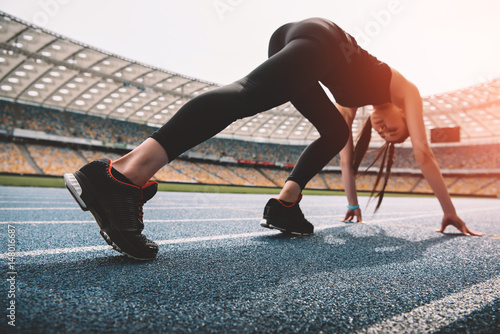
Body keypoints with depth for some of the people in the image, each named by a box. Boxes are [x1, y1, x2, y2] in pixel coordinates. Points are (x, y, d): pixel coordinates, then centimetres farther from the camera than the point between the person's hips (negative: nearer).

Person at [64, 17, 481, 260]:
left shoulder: (370, 88, 41)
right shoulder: (407, 92, 26)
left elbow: (351, 146, 44)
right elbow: (422, 153, 21)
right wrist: (449, 212, 30)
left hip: (291, 38, 8)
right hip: (317, 41, -8)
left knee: (336, 131, 18)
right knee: (245, 94, -31)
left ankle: (286, 204, 0)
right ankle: (127, 173, -48)